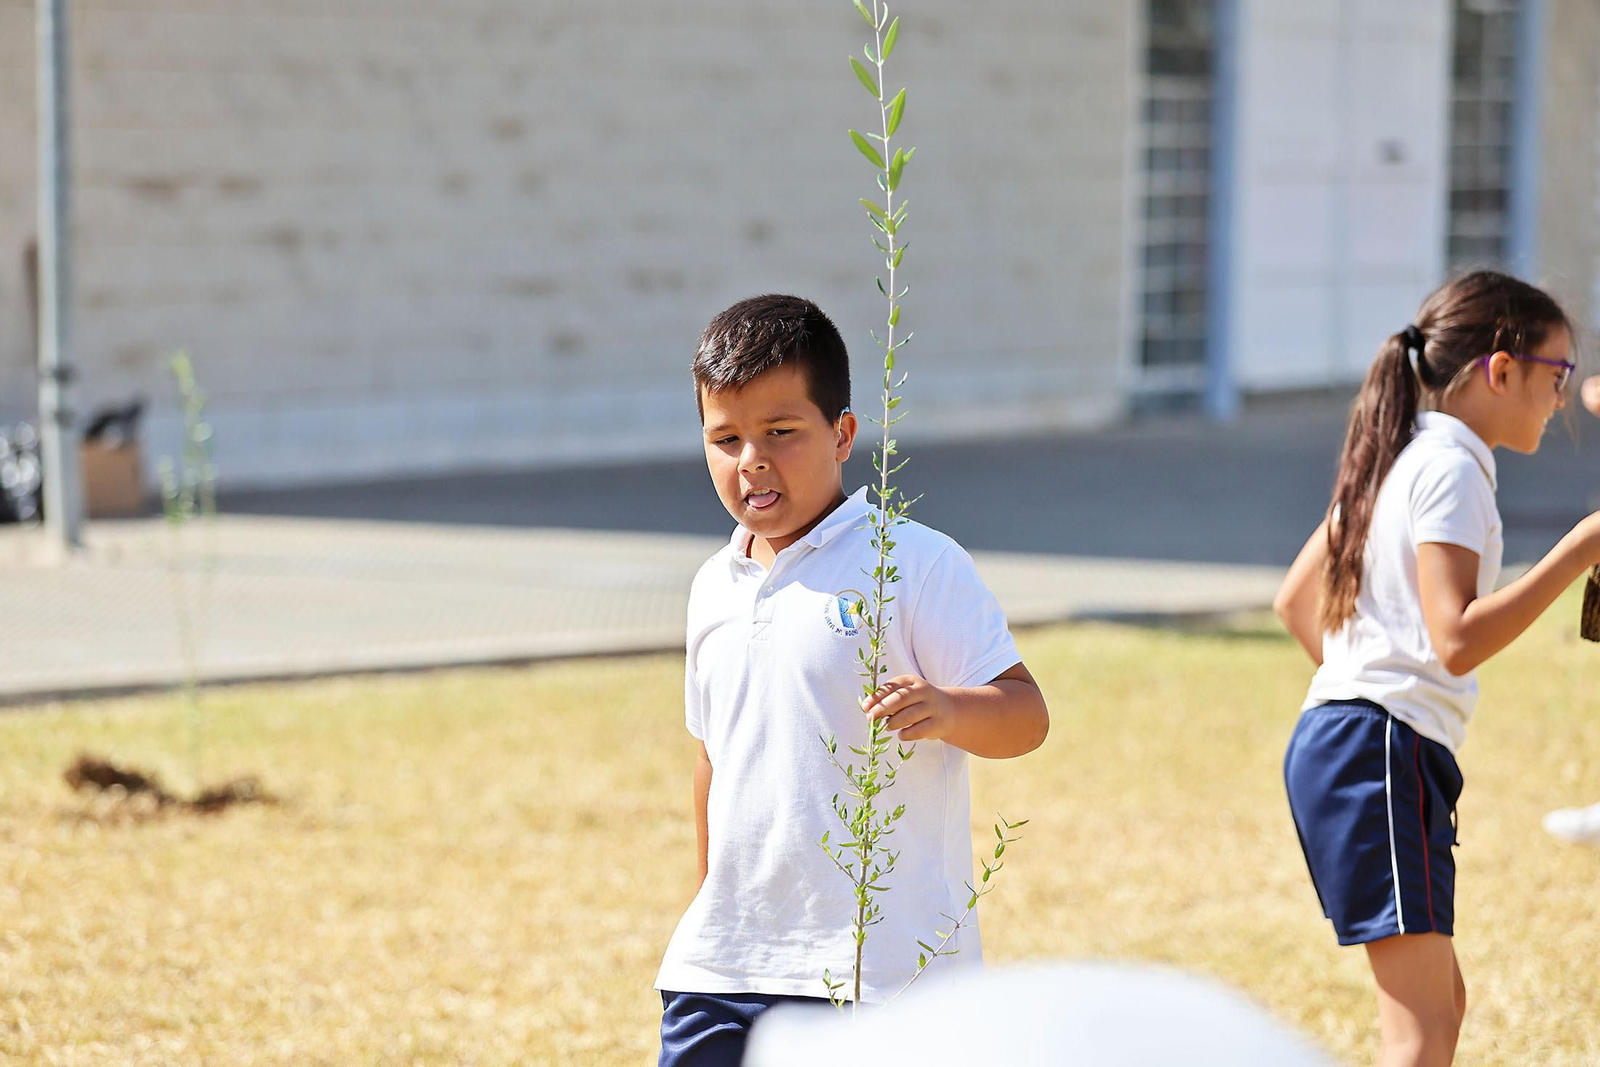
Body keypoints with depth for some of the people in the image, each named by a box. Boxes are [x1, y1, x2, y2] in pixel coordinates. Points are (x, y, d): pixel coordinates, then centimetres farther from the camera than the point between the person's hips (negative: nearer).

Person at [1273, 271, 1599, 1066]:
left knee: (1439, 1002, 16)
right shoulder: (1451, 467, -11)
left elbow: (1295, 600, 24)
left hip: (1333, 740, 10)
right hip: (1381, 753, -10)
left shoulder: (1398, 459, 17)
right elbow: (1456, 638, -23)